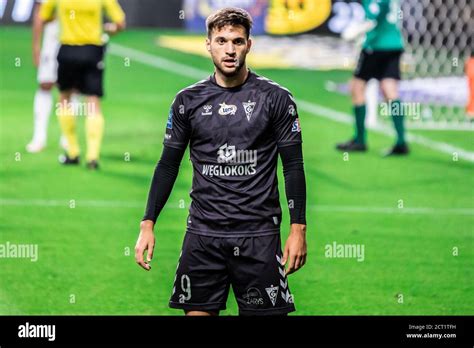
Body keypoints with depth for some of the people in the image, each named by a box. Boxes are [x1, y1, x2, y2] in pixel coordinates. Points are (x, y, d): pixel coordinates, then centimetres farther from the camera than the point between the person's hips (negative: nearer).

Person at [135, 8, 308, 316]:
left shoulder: (276, 99, 1)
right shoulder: (188, 101, 7)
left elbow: (293, 167, 2)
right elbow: (168, 166, 11)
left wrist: (298, 229, -5)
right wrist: (148, 224, 4)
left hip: (259, 233, -2)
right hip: (203, 233, 2)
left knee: (266, 312, -2)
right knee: (197, 312, 0)